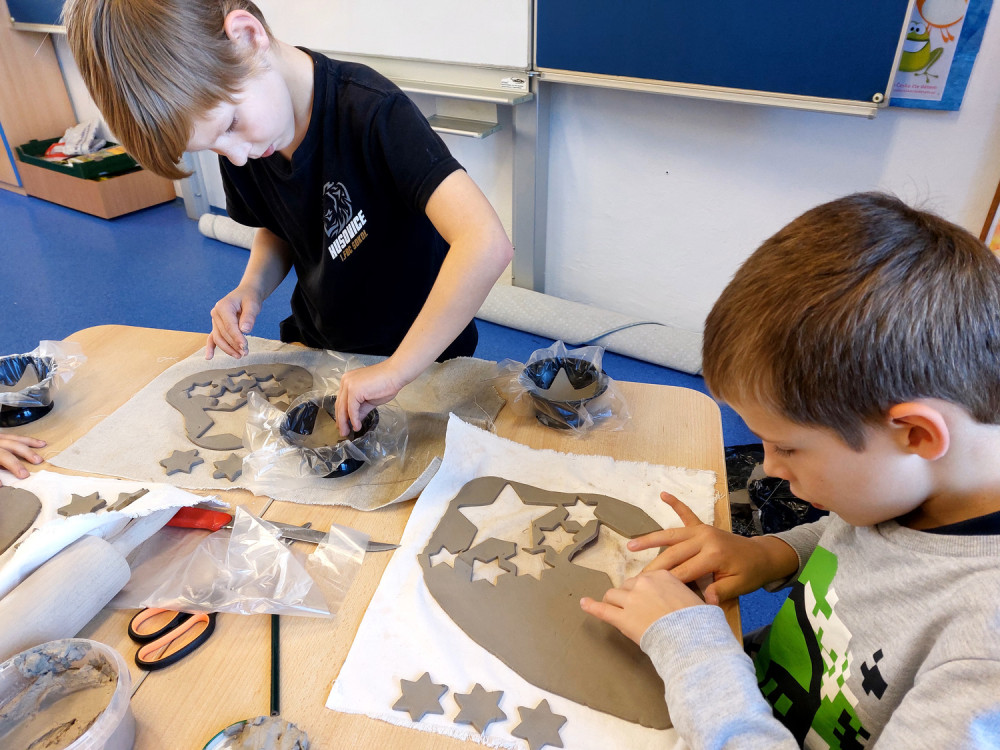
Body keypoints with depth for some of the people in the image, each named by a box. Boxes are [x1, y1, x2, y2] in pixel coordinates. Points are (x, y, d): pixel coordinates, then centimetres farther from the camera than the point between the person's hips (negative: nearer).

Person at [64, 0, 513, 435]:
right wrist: (252, 288, -9)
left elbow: (486, 245, -42)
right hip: (315, 344, 5)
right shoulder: (234, 138, -7)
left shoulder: (370, 112, -30)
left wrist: (396, 370, -38)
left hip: (422, 354, -4)